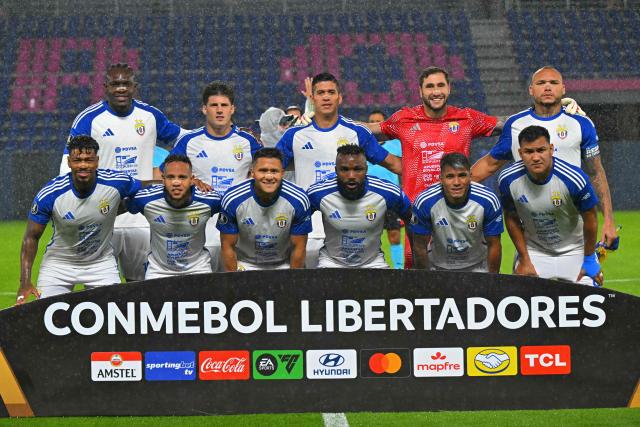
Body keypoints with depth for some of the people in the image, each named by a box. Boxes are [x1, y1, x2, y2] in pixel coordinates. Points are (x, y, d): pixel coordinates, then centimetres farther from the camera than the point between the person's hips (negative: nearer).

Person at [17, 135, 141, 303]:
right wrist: (25, 282, -18)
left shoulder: (117, 183, -19)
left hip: (102, 262, 1)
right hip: (58, 263, -1)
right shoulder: (49, 194, -21)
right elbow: (31, 237, -12)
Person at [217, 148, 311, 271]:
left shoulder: (298, 200, -18)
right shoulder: (233, 199, -19)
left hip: (284, 265, 1)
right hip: (245, 264, -1)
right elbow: (228, 247, -9)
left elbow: (298, 248, -8)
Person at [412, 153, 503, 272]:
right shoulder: (424, 202, -23)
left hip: (477, 267, 0)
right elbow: (420, 246, -11)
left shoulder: (488, 201, -22)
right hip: (438, 266, 0)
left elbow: (494, 245, -10)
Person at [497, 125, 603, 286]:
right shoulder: (508, 180, -19)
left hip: (574, 251, -2)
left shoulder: (574, 179, -28)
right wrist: (524, 260, 0)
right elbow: (512, 218, -2)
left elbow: (590, 219, -12)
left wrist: (589, 260, -3)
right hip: (533, 252, 2)